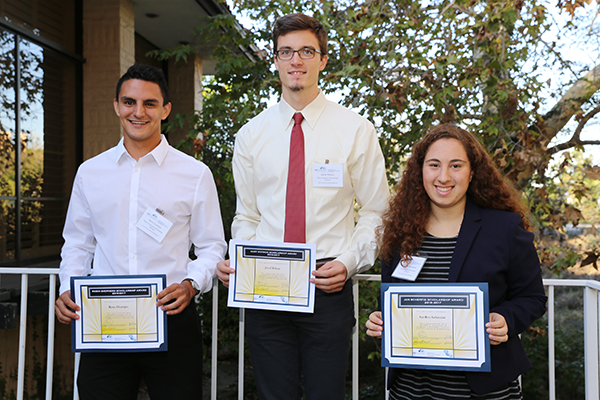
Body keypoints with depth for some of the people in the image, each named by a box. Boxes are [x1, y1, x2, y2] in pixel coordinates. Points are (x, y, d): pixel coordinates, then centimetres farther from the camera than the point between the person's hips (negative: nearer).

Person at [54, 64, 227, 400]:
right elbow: (77, 244, 16)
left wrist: (191, 284, -14)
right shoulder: (90, 173, 9)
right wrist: (67, 291, -1)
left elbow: (212, 246, 3)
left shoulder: (196, 174, 1)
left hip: (173, 319, -1)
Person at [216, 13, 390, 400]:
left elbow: (375, 211, 3)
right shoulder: (251, 135, 7)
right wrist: (236, 262, -5)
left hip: (329, 285, -2)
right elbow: (246, 216, 12)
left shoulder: (356, 129, 0)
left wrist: (349, 262, -12)